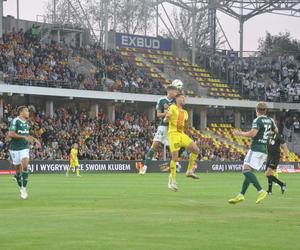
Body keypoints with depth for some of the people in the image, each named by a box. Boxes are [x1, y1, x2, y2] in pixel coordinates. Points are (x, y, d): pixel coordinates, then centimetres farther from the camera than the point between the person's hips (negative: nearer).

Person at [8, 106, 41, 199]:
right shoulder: (15, 121, -11)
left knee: (25, 166, -16)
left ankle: (24, 188, -13)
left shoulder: (27, 123, 11)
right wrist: (24, 137, -24)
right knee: (18, 169, 5)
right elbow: (10, 134, -21)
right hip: (15, 148, -4)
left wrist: (34, 139, 13)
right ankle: (21, 188, 24)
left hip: (24, 148, 4)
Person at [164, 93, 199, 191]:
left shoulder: (185, 113, 20)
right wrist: (167, 117, -30)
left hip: (182, 134, 7)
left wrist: (187, 127, 5)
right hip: (173, 133, -7)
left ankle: (190, 171, 5)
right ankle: (172, 180, -4)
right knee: (175, 157, -12)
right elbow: (166, 120, -9)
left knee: (196, 150, -7)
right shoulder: (172, 108, 1)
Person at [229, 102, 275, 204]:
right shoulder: (270, 120, 13)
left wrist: (240, 133, -10)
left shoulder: (257, 120, -11)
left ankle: (261, 191, -31)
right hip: (264, 149, 9)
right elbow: (276, 131, 28)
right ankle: (241, 195, 7)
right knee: (248, 172, 12)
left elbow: (253, 133, -23)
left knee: (246, 170, -18)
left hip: (256, 149, -9)